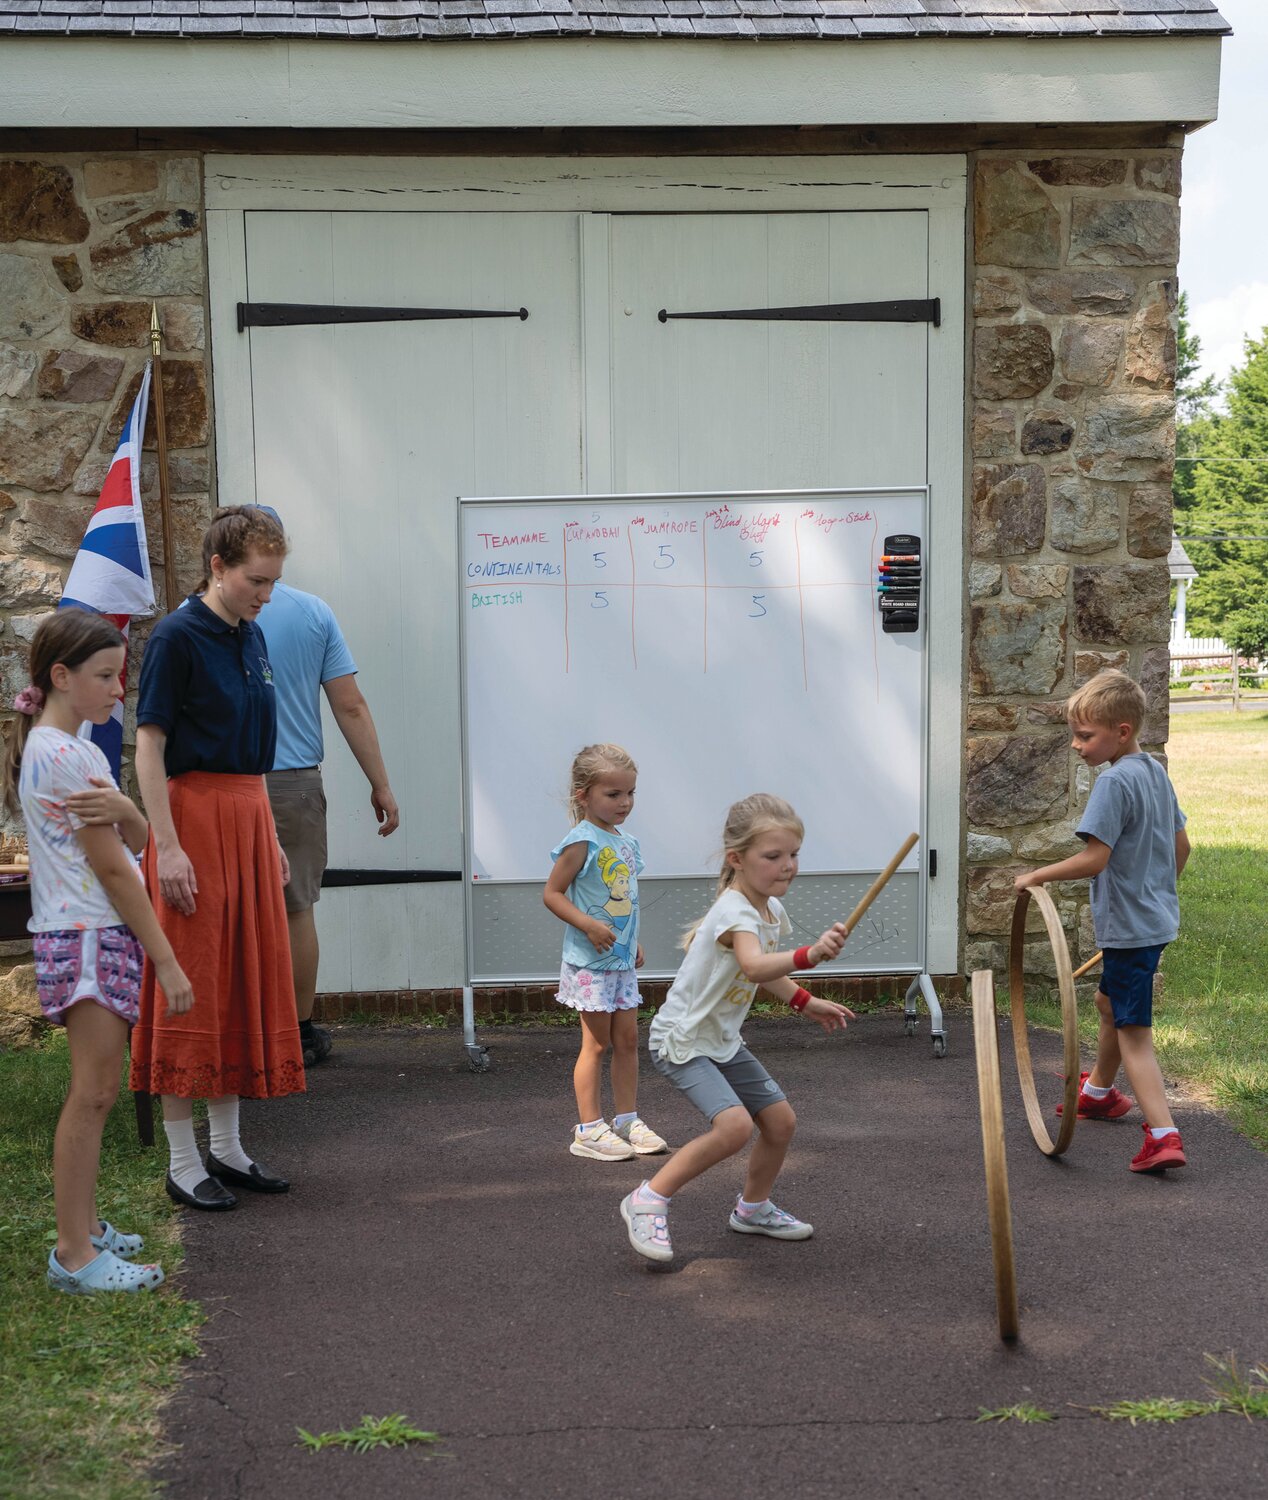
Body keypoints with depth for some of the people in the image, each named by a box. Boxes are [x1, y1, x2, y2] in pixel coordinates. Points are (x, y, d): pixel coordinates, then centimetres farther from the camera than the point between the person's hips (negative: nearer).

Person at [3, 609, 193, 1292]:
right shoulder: (70, 755, -16)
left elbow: (139, 840, 6)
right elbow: (113, 869, -16)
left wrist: (121, 810, -19)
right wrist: (167, 960, -12)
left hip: (77, 935, 10)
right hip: (92, 936, -10)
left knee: (94, 1091, 15)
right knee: (92, 1093, -7)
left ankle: (82, 1227, 23)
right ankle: (75, 1256, -3)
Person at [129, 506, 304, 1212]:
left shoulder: (252, 636, 13)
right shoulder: (179, 636, -11)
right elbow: (150, 743, -14)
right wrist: (167, 847, -20)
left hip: (250, 816, 8)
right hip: (195, 815, -8)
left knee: (250, 980, 11)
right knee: (192, 986, -3)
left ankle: (227, 1147, 22)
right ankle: (184, 1162, 6)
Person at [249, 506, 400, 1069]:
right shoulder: (314, 613, 0)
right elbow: (350, 707, -1)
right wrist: (381, 786, 4)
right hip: (295, 784, 2)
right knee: (296, 910, 12)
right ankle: (300, 1034, 21)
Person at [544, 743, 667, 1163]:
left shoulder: (626, 843, 10)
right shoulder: (582, 842, -15)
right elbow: (552, 894, -15)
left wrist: (634, 942, 16)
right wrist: (589, 925, -23)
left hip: (621, 959, 8)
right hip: (589, 960, -8)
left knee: (627, 1039, 11)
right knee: (596, 1044, -2)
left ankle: (627, 1120, 21)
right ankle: (589, 1129, 6)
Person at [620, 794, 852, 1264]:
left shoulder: (772, 909, 4)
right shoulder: (734, 912, -26)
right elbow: (754, 966, -48)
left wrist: (805, 1002, 17)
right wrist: (807, 955, -61)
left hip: (722, 1040, 9)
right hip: (681, 1040, -9)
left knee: (781, 1120, 9)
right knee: (735, 1124, -26)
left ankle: (753, 1207, 32)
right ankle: (649, 1200, -12)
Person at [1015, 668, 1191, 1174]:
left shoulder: (1114, 781, -21)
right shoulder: (1156, 772, 7)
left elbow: (1093, 859, -26)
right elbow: (1181, 845, 16)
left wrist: (1036, 876, -14)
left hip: (1130, 925, -10)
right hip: (1157, 916, 10)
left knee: (1133, 1031, -7)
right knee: (1109, 1002, 28)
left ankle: (1163, 1136, -14)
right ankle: (1099, 1091, 48)